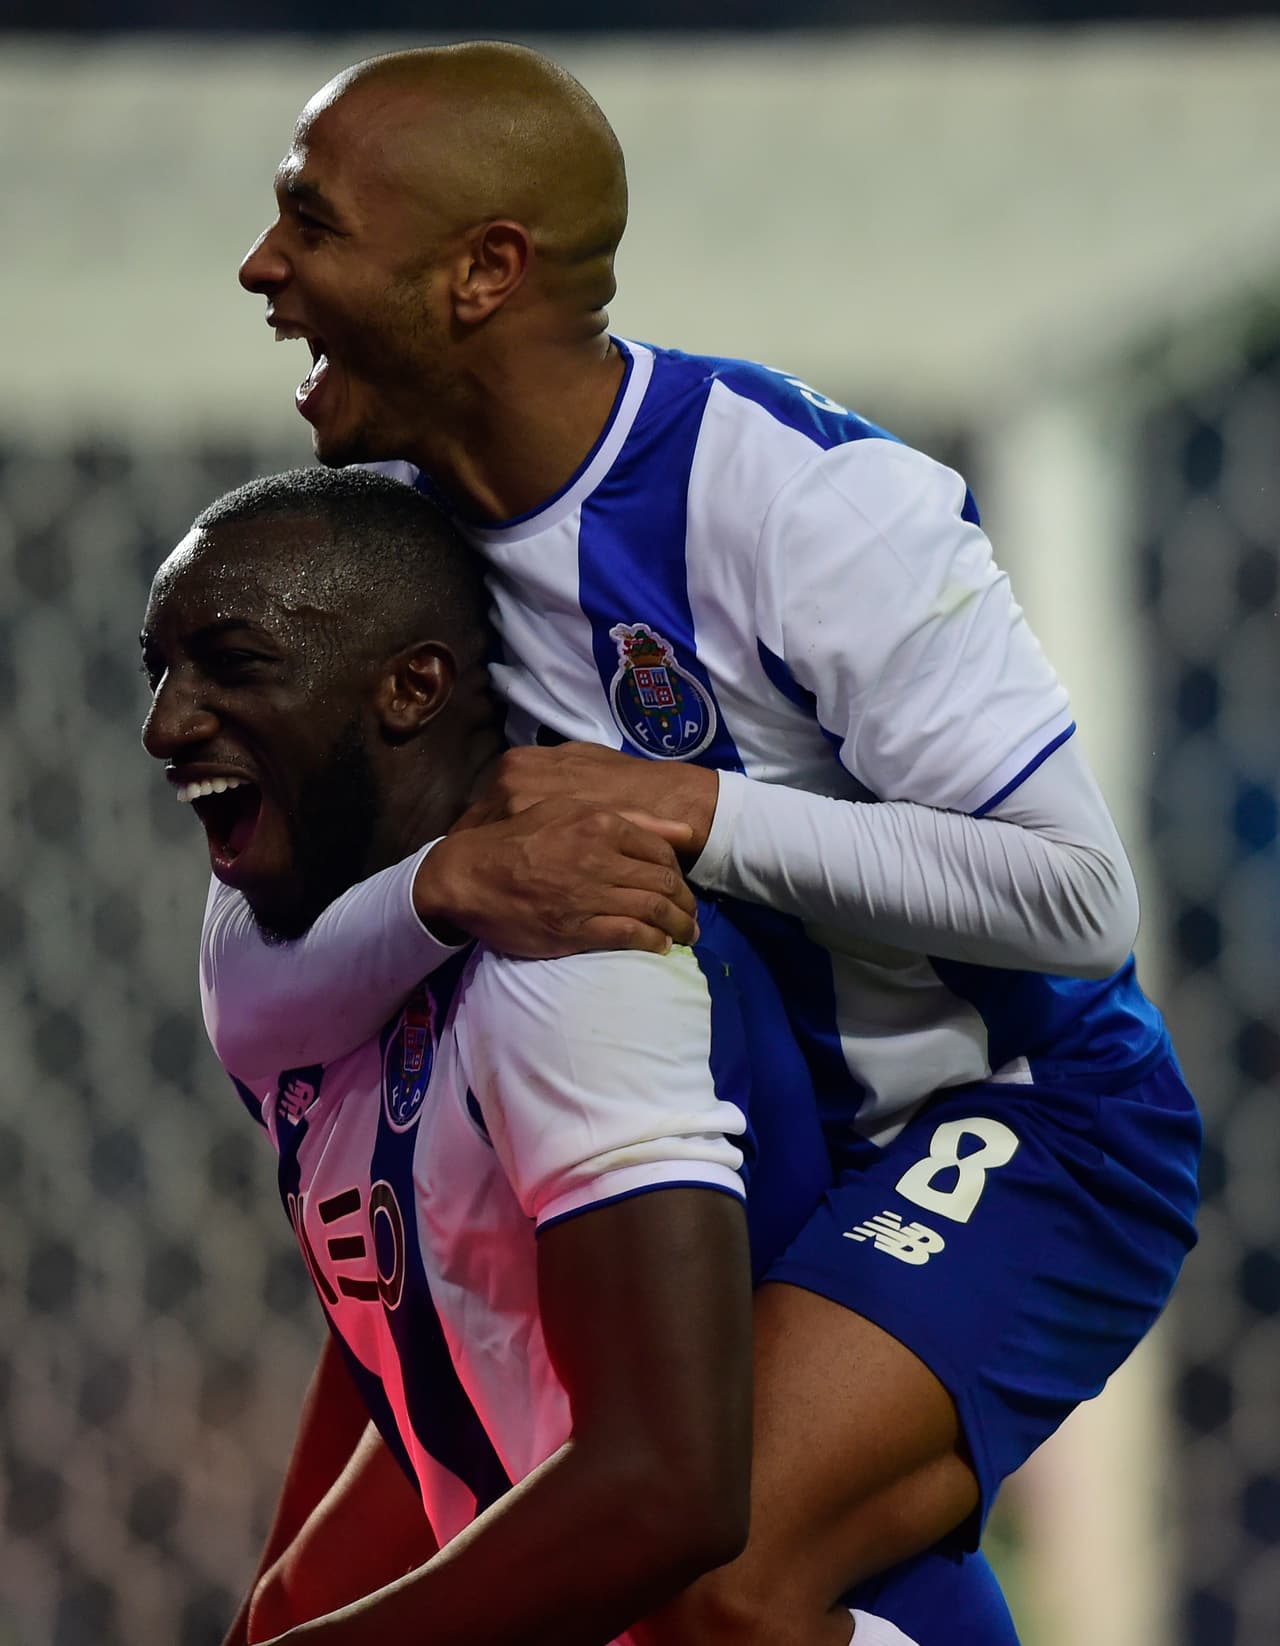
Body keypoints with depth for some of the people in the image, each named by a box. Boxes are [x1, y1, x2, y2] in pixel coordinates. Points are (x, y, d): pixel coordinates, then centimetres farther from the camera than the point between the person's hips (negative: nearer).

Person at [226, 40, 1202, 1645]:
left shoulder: (816, 504, -23)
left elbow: (1080, 894, -23)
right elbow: (251, 988, -8)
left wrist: (691, 813, -28)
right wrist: (448, 885, -31)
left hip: (1022, 1131, -8)